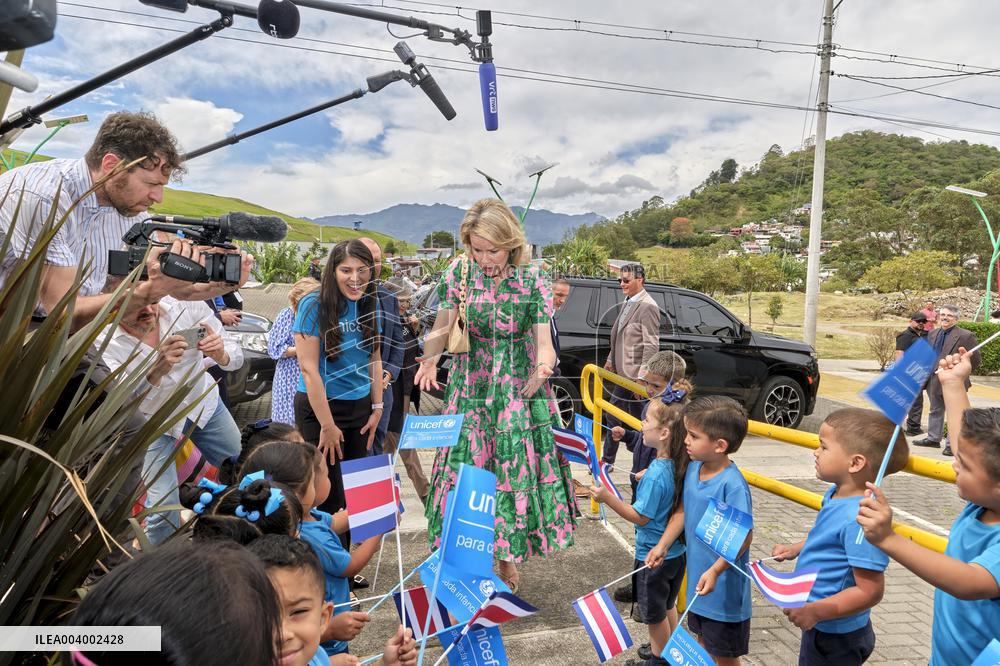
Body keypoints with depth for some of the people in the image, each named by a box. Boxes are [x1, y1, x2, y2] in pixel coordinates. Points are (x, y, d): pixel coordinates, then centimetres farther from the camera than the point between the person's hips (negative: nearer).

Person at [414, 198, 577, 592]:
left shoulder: (531, 279, -6)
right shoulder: (459, 273, -3)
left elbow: (544, 342, -6)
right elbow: (441, 328, 0)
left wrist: (543, 368, -28)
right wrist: (430, 357, -21)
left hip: (519, 391, -1)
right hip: (470, 389, 1)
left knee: (516, 469, 3)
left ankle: (508, 557, 23)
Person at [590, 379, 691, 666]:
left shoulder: (655, 474, -31)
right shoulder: (677, 465, -6)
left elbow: (641, 517, -25)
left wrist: (609, 498, -26)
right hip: (675, 550, 8)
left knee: (654, 612, 14)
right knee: (667, 605, 27)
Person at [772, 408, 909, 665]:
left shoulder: (860, 519, -33)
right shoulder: (836, 494, -4)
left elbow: (870, 591, -30)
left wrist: (816, 611, -32)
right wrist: (796, 548, 8)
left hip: (836, 638, -8)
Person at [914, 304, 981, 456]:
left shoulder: (965, 336, -11)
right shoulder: (932, 334, 8)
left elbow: (975, 359, -10)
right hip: (934, 382, 6)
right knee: (935, 411, 19)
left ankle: (952, 444, 11)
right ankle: (933, 438, 32)